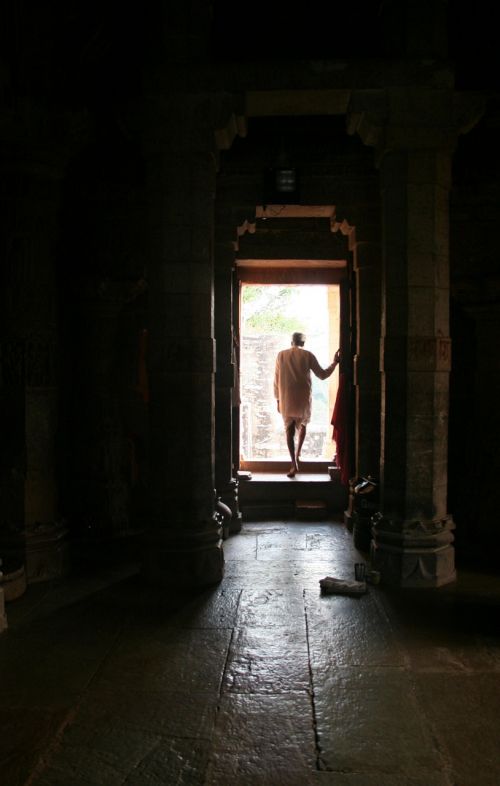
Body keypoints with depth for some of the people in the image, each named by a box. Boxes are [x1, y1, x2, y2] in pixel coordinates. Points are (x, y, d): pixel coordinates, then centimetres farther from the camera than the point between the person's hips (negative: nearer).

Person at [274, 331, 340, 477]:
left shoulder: (281, 355, 3)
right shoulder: (308, 355, -3)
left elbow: (276, 380, 3)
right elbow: (322, 375, 0)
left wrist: (278, 400, 11)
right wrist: (335, 363, 13)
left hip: (286, 400, 1)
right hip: (303, 399, 0)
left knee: (289, 431, 5)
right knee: (302, 425, 25)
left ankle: (294, 464, -3)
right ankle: (297, 454, 28)